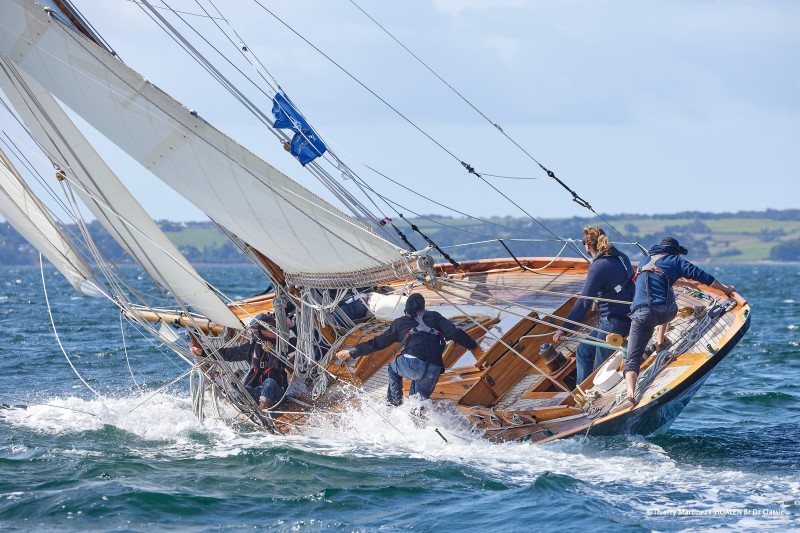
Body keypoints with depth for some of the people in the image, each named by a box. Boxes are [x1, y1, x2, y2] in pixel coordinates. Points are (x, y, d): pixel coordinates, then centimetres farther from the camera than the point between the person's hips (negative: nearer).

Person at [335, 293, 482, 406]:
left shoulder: (400, 323, 22)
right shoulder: (434, 317, 23)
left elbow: (377, 343, 25)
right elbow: (455, 333, 9)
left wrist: (351, 353, 34)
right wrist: (474, 347, 17)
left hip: (412, 364, -2)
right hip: (434, 371, 2)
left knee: (393, 367, 32)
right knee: (421, 396, 26)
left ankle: (395, 405, 21)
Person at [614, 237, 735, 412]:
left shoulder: (644, 261, 32)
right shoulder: (675, 261, 16)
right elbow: (703, 276, 15)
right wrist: (726, 289, 29)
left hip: (640, 313, 2)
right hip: (664, 311, -2)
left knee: (632, 360, -5)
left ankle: (630, 396, -29)